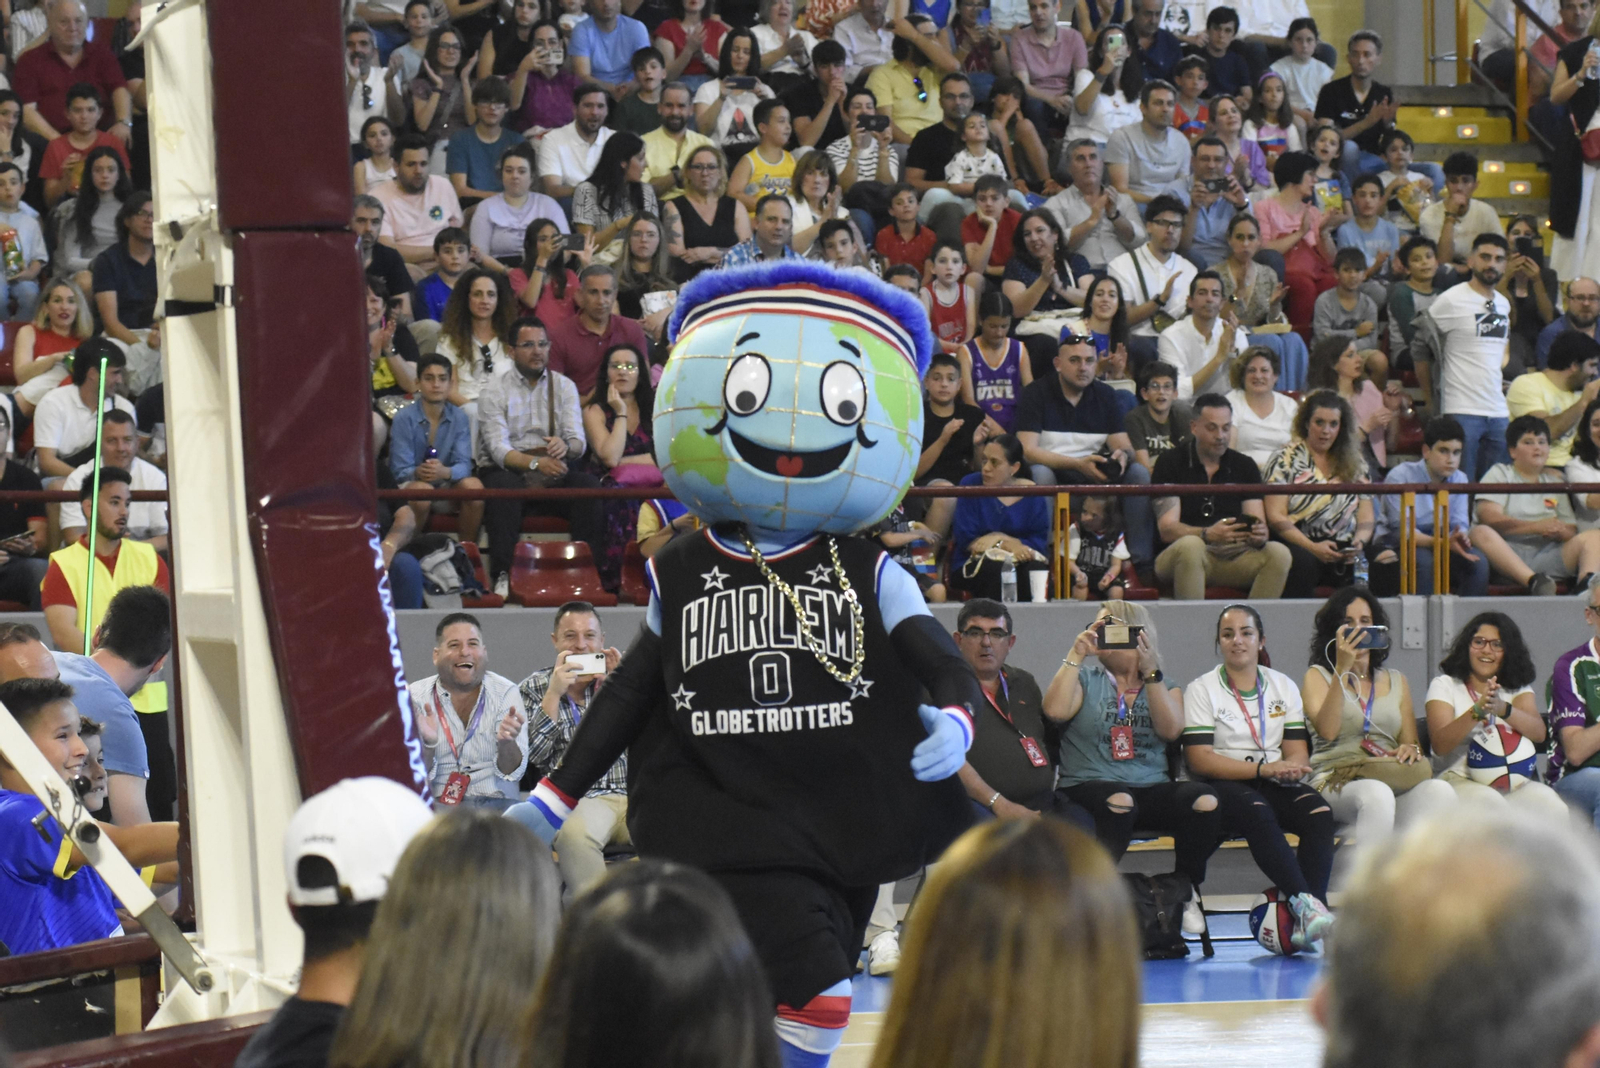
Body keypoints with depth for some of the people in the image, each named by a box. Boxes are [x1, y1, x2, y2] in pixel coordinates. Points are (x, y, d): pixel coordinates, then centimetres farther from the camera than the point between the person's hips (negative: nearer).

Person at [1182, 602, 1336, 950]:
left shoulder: (1283, 686, 17)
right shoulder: (1202, 690, 5)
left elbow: (1298, 752, 10)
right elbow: (1199, 760, -7)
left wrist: (1291, 768, -17)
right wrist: (1262, 768, -18)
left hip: (1275, 786, 4)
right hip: (1222, 788, -4)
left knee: (1319, 811, -29)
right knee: (1258, 813, -38)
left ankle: (1305, 921, -40)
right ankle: (1306, 905, -48)